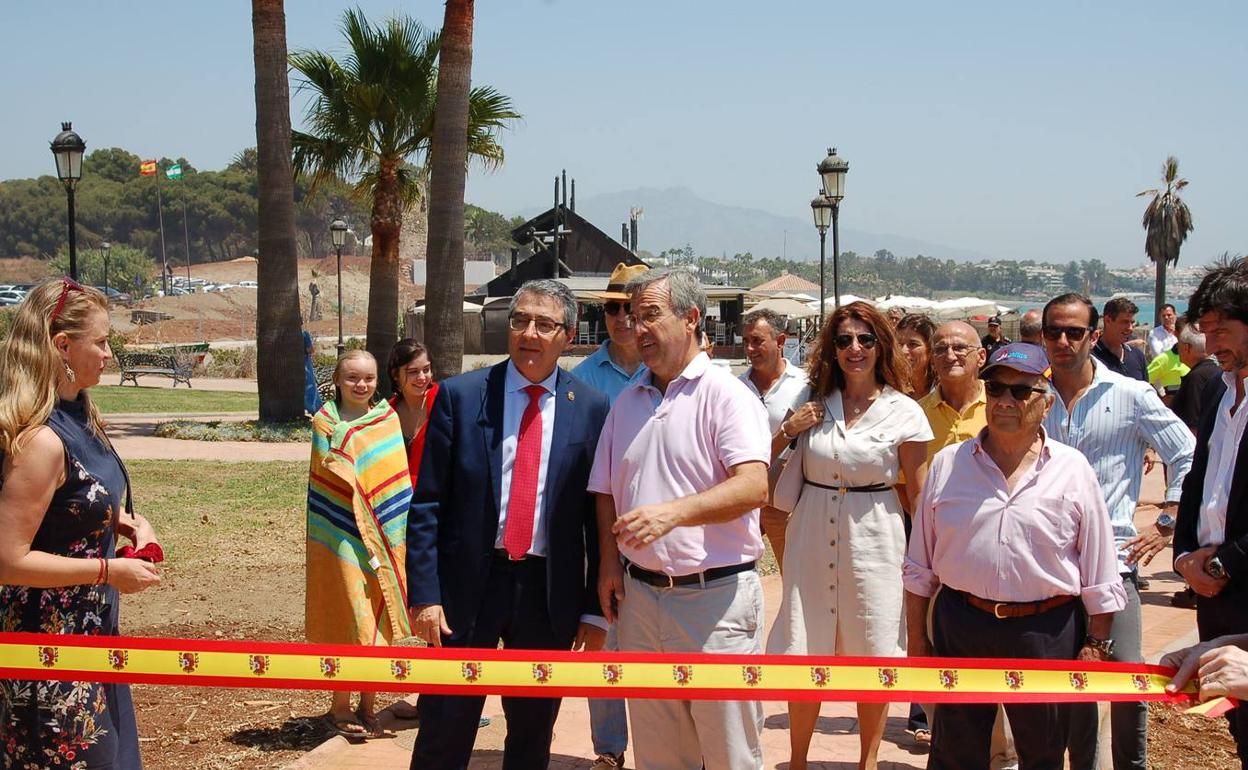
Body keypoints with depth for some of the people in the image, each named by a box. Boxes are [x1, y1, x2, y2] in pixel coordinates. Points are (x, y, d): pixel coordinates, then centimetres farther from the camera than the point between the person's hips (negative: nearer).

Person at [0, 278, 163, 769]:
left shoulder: (80, 414, 3)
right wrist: (111, 571, -20)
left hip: (91, 627, 9)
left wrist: (130, 523, 2)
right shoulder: (41, 439, -24)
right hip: (50, 640, -9)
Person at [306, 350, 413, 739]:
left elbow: (397, 480, 9)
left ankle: (368, 706, 21)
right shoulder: (328, 424, -4)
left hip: (385, 538, 4)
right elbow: (332, 481, -9)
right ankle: (340, 709, 12)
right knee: (350, 623, -2)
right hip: (346, 540, -4)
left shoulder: (388, 419, 7)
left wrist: (400, 532, 2)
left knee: (378, 622, 9)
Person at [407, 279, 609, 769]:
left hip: (551, 593, 1)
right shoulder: (459, 396, -2)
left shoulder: (591, 410, 0)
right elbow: (427, 504, -2)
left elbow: (600, 515, 2)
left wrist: (595, 609, 0)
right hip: (467, 584, -1)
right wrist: (424, 594, -7)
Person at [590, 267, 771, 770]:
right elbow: (606, 493, 17)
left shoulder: (725, 394, -8)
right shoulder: (627, 403, 13)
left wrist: (674, 512, -34)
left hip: (715, 596, -6)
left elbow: (753, 487, -21)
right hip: (640, 593, 6)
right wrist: (609, 563, 2)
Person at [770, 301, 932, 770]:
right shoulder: (813, 402, 4)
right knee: (803, 655, 6)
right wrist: (787, 431, -2)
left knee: (872, 657, 7)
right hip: (812, 536, 2)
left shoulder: (903, 412, -4)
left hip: (874, 538, -2)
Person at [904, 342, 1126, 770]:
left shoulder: (1072, 470, -1)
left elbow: (1099, 577, 2)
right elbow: (920, 566, 7)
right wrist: (916, 638, 6)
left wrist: (1095, 644, -1)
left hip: (1046, 634, -1)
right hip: (960, 628, 1)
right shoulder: (948, 464, 2)